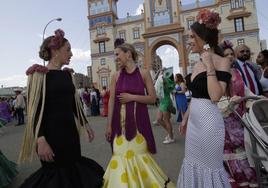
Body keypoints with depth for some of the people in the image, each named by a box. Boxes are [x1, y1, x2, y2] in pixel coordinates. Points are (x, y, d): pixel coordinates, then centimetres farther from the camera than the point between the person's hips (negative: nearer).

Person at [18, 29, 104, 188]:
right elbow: (35, 109, -13)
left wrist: (86, 125, 15)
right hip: (51, 131, -6)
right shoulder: (39, 74, -9)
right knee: (54, 172, 7)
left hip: (70, 130, 6)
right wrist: (40, 140, -20)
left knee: (73, 167, 12)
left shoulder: (67, 74, 9)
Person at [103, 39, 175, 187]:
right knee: (122, 154, 8)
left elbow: (152, 98, -3)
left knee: (139, 154, 9)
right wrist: (109, 125, -1)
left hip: (138, 121, -1)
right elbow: (111, 101, 2)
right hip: (120, 121, 2)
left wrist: (132, 97, -14)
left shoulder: (144, 73, -3)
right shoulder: (116, 76, 2)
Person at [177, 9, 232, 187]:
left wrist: (210, 66, -20)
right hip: (194, 120, 8)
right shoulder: (197, 65, 11)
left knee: (210, 166, 9)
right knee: (194, 163, 20)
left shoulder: (222, 62, -11)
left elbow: (215, 96, -24)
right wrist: (185, 118, 19)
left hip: (209, 121, -8)